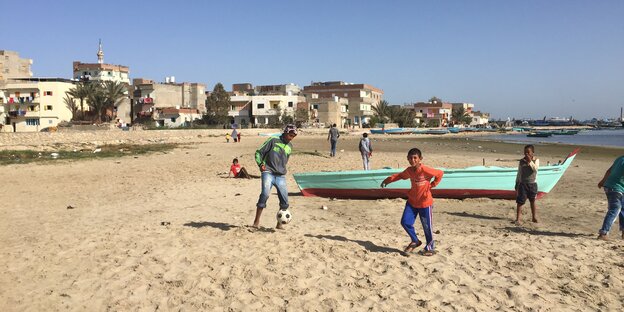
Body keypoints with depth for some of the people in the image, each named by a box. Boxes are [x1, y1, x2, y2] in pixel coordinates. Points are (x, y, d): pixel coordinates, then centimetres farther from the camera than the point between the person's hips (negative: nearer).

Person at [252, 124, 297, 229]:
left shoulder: (289, 146, 15)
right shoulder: (273, 140, -2)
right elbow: (259, 152, -2)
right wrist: (260, 164, -15)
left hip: (281, 176, 5)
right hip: (268, 173, -5)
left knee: (284, 200, -2)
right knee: (265, 194, -25)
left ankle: (279, 224, 13)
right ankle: (257, 221, -15)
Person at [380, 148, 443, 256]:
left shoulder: (425, 170, -21)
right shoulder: (409, 171, -1)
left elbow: (440, 173, -14)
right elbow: (400, 175, 19)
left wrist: (432, 185, -9)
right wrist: (388, 180, 11)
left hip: (425, 203, -5)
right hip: (411, 202, 6)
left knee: (427, 227, 5)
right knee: (405, 222, -2)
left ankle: (430, 248, 25)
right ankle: (415, 241, 21)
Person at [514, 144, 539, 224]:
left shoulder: (536, 160, 0)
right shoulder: (522, 161, 2)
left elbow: (535, 169, -20)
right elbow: (519, 174, 7)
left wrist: (530, 161, -21)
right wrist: (517, 185, 6)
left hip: (532, 184, 0)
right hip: (523, 184, 0)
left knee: (533, 201, 12)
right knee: (520, 201, -4)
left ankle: (534, 217, 26)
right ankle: (518, 219, -2)